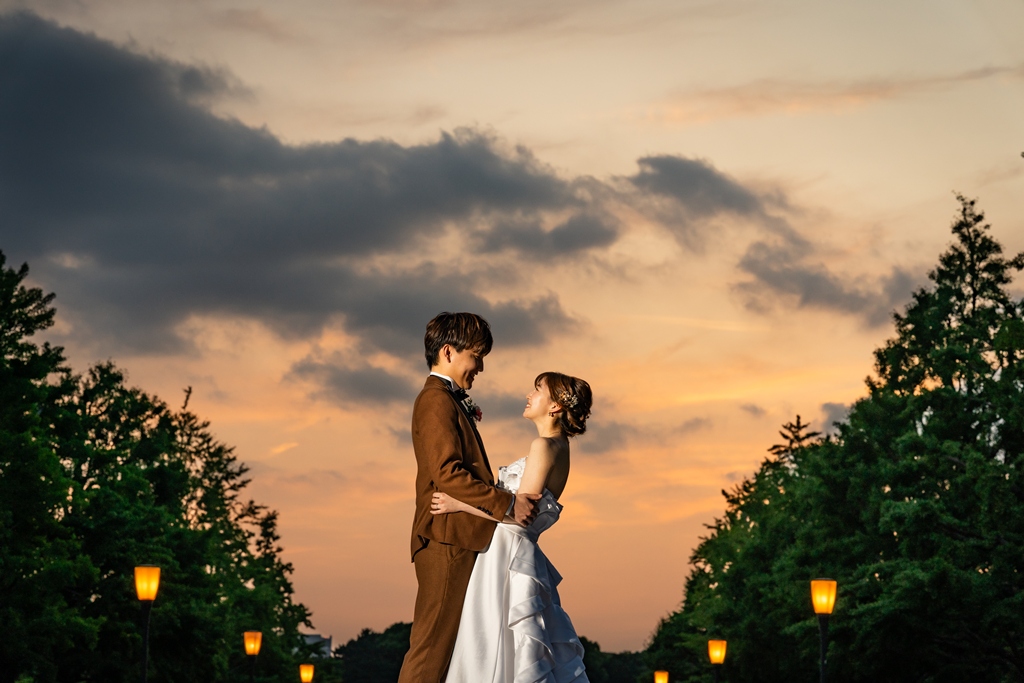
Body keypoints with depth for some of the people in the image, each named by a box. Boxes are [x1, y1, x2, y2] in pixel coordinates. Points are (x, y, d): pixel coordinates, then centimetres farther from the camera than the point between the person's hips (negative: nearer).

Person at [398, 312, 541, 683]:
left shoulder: (450, 402, 24)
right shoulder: (436, 401, -10)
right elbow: (447, 473, -21)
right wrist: (507, 504, -20)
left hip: (458, 544, 10)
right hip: (449, 541, -10)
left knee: (445, 646, 9)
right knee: (432, 647, -10)